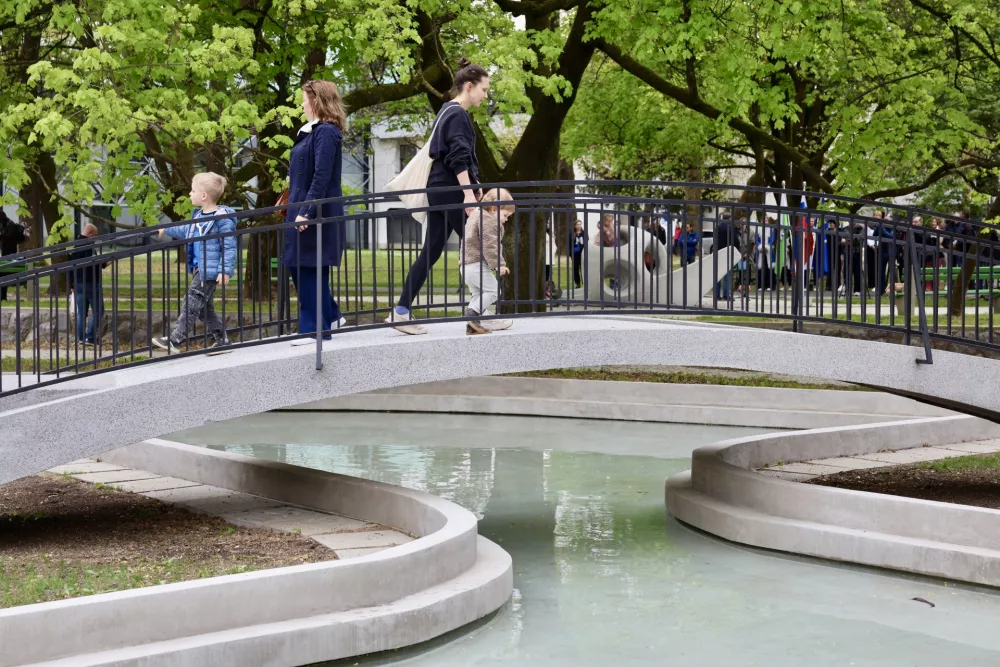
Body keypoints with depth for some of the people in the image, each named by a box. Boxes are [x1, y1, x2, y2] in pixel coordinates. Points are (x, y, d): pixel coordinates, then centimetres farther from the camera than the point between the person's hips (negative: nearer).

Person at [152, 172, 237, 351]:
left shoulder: (222, 218, -16)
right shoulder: (198, 215, 13)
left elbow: (229, 247, -17)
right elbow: (188, 231, 32)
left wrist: (226, 271, -23)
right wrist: (166, 230, 41)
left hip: (210, 270, -9)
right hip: (197, 269, 9)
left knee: (192, 303, -9)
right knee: (204, 306, 13)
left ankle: (175, 340, -9)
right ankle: (221, 339, 22)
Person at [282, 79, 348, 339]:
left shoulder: (326, 132, -14)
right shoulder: (312, 131, 15)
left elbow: (322, 176, -21)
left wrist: (307, 212, -24)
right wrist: (293, 206, 20)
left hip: (316, 214, -10)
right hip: (302, 212, 10)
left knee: (309, 272, -4)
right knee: (298, 267, 13)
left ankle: (314, 329, 3)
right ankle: (330, 317, 23)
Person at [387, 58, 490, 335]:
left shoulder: (447, 112, 18)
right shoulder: (458, 115, -11)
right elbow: (459, 159, -20)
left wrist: (472, 185, 29)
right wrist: (469, 193, -23)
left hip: (438, 190, 9)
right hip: (452, 191, -9)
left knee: (430, 252, 6)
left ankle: (401, 312, 2)